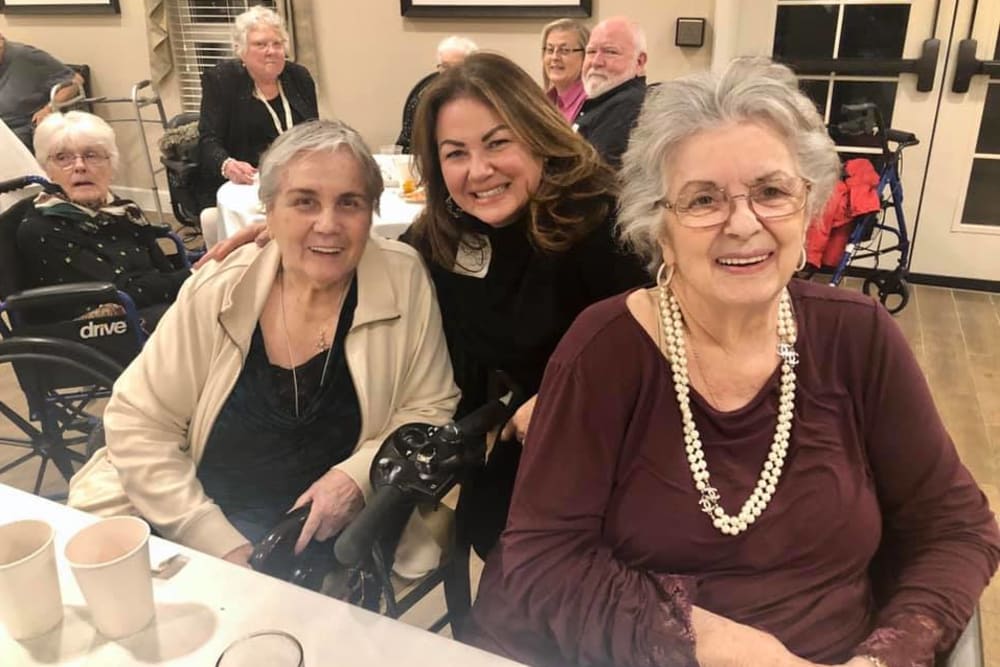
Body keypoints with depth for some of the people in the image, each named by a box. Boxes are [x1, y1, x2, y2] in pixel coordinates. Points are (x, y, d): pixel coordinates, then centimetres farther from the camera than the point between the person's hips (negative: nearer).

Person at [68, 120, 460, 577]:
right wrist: (218, 542, -15)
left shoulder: (404, 280, -10)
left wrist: (358, 476, -18)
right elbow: (138, 422, -6)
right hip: (191, 520, 2)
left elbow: (430, 409, -1)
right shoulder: (218, 291, -9)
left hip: (323, 532, -1)